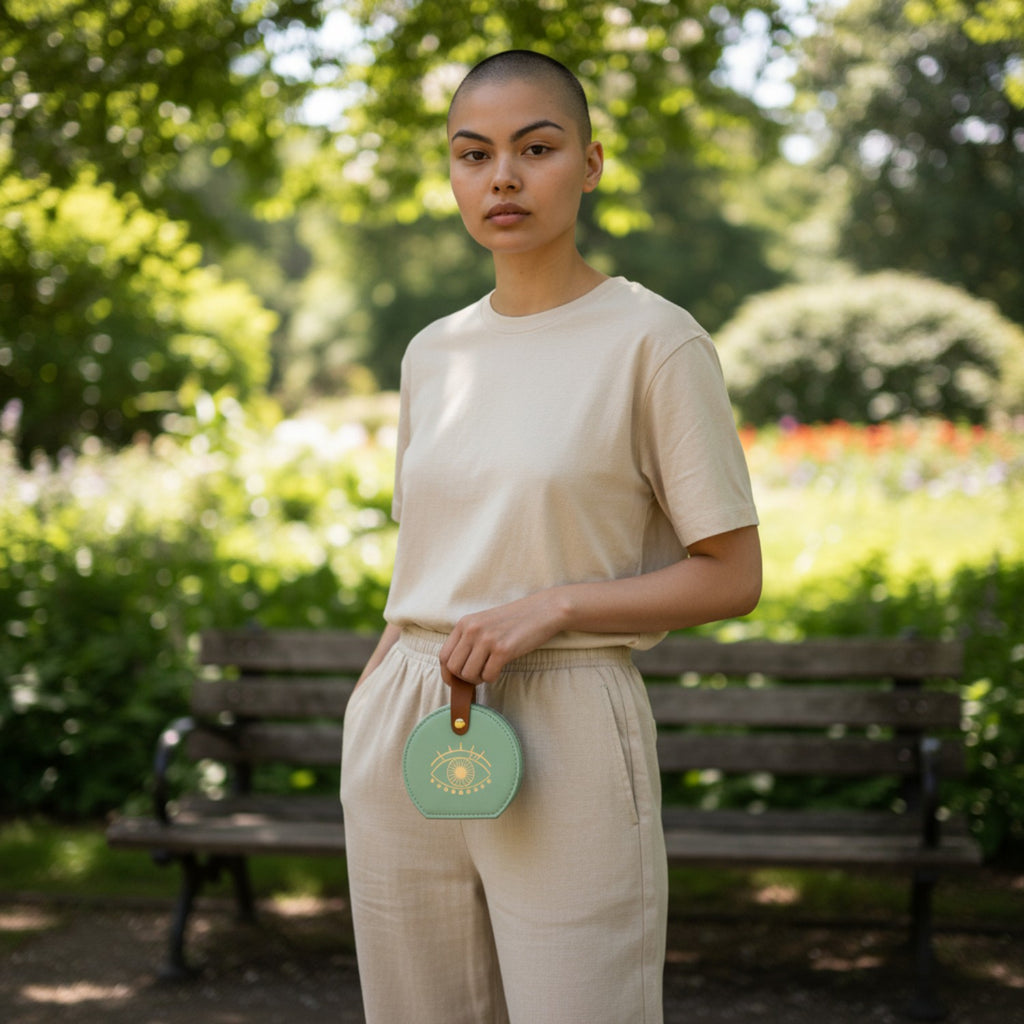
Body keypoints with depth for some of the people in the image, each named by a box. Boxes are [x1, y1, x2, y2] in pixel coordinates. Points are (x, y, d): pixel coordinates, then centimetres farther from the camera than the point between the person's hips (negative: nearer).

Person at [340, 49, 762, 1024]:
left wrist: (552, 606, -17)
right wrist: (384, 715, 16)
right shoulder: (431, 353, 12)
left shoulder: (655, 341, -5)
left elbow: (731, 576, -5)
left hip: (562, 730, -5)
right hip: (403, 732, 5)